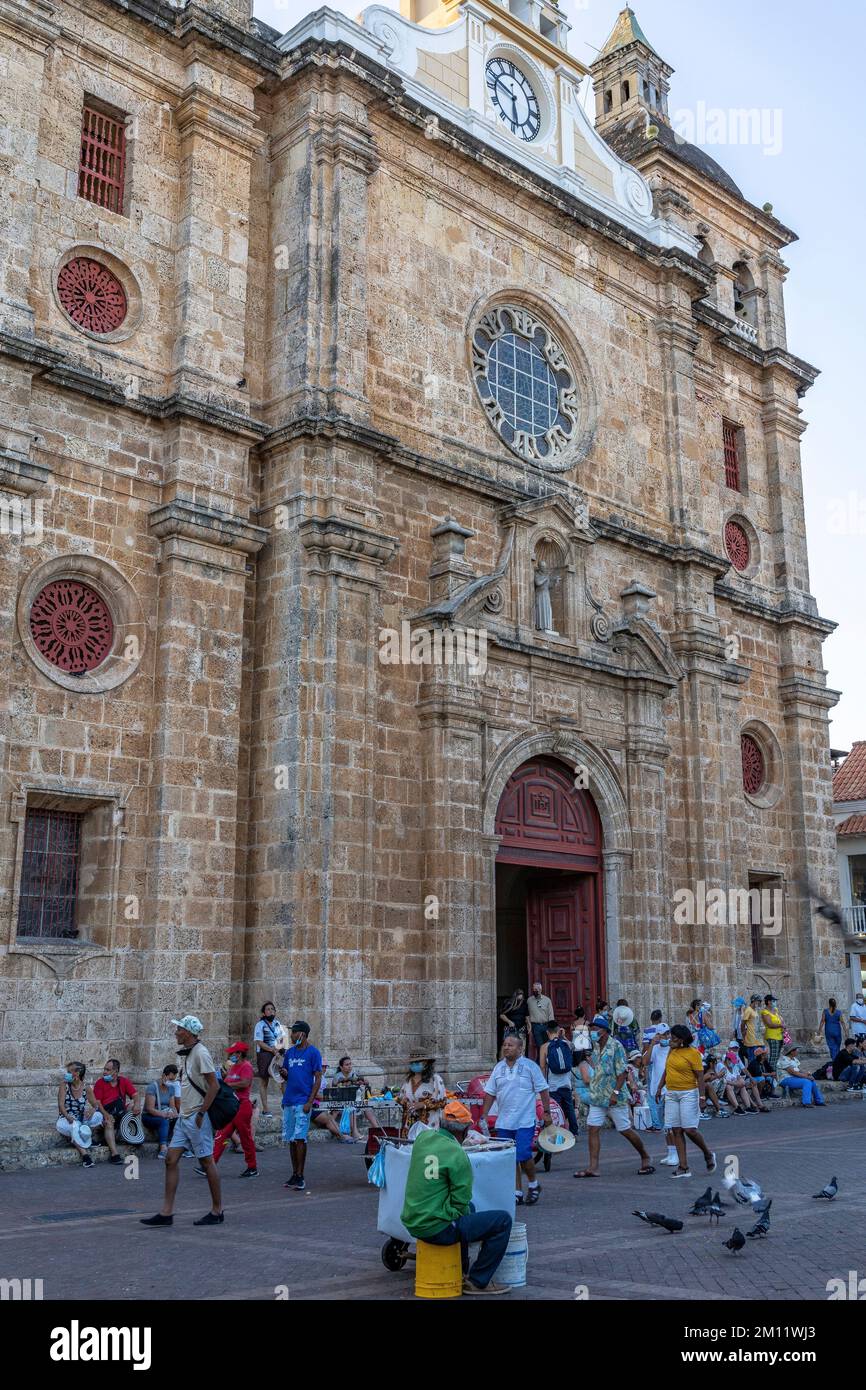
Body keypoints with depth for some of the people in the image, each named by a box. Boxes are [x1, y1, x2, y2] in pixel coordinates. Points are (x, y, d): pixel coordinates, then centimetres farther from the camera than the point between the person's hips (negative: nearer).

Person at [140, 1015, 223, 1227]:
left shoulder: (200, 1053, -16)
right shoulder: (186, 1053, 13)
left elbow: (214, 1085, -20)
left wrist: (201, 1113, -19)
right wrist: (184, 1111, 16)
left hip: (197, 1117, -9)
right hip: (184, 1116, 9)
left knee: (207, 1161, 0)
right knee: (171, 1160, 5)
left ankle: (217, 1212, 11)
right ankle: (166, 1212, 9)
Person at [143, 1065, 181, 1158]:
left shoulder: (171, 1088, 7)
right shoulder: (153, 1087, -14)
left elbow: (172, 1106, 4)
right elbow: (150, 1109, -20)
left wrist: (175, 1113, -19)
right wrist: (165, 1115, -33)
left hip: (165, 1115, 6)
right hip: (149, 1116, -6)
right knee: (164, 1121, -37)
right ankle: (163, 1147, -50)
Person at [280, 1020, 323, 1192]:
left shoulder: (313, 1052, -5)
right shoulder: (290, 1052, 14)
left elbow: (318, 1079, -7)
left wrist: (310, 1102, -14)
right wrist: (284, 1073, -3)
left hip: (302, 1102, -7)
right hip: (288, 1101, 7)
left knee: (299, 1138, -8)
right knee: (291, 1139, 9)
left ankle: (300, 1177, -3)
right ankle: (294, 1175, 17)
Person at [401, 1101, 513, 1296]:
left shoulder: (423, 1138, 3)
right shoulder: (458, 1155, -18)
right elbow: (460, 1202, -12)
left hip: (412, 1222, 9)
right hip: (437, 1229, -8)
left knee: (469, 1208, 32)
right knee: (503, 1221, -2)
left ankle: (461, 1272, 35)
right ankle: (478, 1281, 5)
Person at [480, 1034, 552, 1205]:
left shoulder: (530, 1066, -3)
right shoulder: (498, 1068, 9)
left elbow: (543, 1090, -2)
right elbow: (490, 1093, 11)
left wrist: (546, 1112, -6)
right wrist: (484, 1116, 6)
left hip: (525, 1122, -5)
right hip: (504, 1123, 5)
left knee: (523, 1155, -12)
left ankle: (533, 1184, 14)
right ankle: (517, 1193, 16)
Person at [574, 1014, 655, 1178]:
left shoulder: (616, 1046, -13)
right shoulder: (596, 1048, 9)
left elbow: (622, 1072, -16)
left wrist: (615, 1092, -22)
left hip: (614, 1098, -7)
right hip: (597, 1097, 7)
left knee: (626, 1130, 3)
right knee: (592, 1129, -1)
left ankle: (645, 1158, 22)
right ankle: (593, 1168, 1)